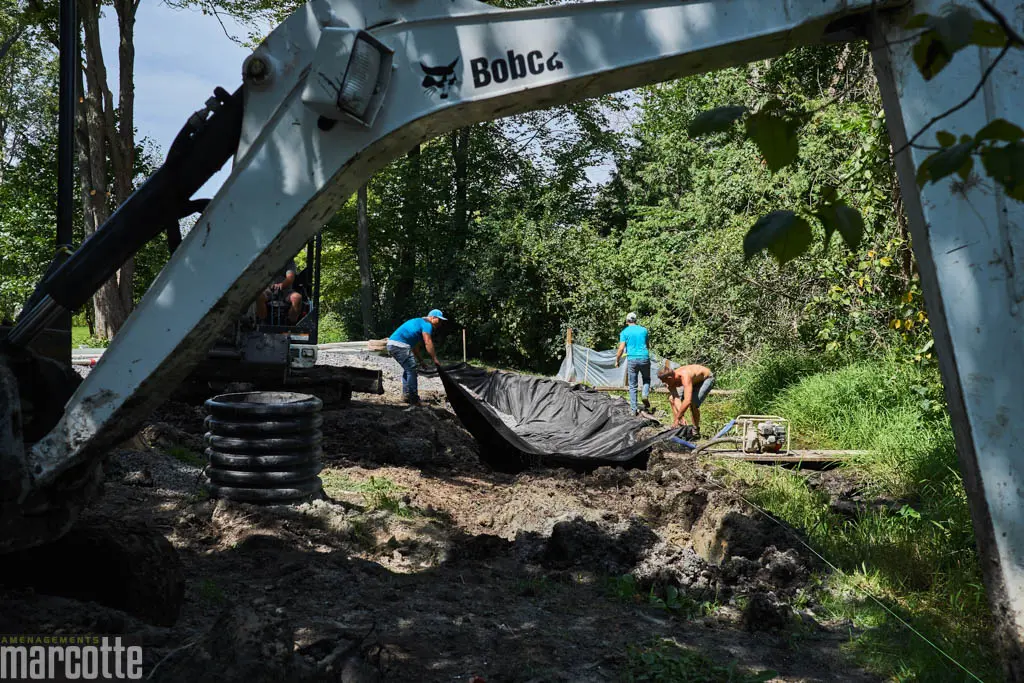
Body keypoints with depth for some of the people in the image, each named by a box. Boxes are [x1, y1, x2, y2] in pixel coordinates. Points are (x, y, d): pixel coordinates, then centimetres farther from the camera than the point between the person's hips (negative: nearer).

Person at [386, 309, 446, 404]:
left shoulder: (419, 322, 27)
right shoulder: (427, 324, -4)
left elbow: (415, 345, 31)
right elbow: (428, 343, -14)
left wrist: (420, 360, 30)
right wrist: (435, 359, -11)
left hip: (392, 344, 11)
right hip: (400, 345, -11)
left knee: (408, 369, 21)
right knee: (411, 370, -7)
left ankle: (406, 395, 25)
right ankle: (414, 399, -5)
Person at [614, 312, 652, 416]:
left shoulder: (624, 332, 0)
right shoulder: (643, 330, 7)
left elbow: (621, 349, -6)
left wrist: (617, 361, 7)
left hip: (632, 360, -1)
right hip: (644, 358, 1)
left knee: (632, 386, 7)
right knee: (646, 379, 23)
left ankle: (634, 409, 5)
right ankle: (645, 395, -4)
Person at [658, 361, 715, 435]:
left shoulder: (685, 377, -44)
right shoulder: (671, 381, -20)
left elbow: (687, 401, -50)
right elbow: (676, 400, -25)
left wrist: (677, 418, -45)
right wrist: (681, 418, -37)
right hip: (694, 380, 8)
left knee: (693, 404, -27)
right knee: (671, 399, -2)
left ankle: (696, 431, -9)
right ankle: (676, 426, 8)